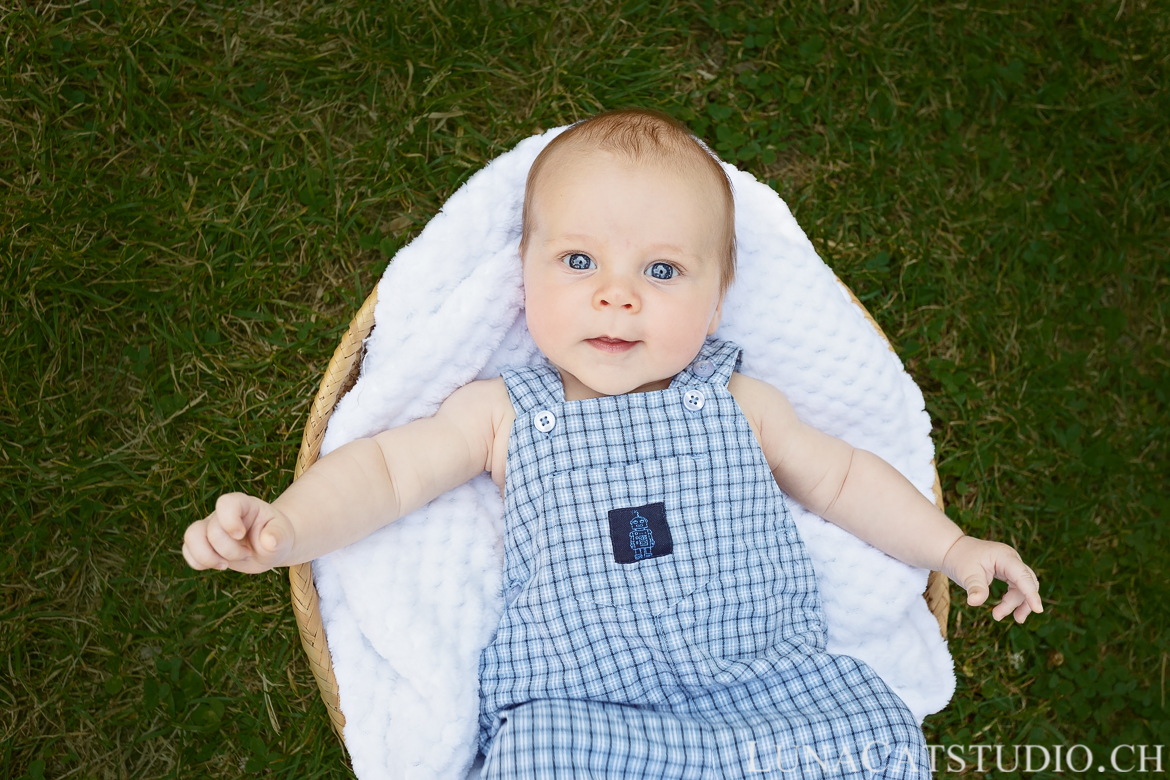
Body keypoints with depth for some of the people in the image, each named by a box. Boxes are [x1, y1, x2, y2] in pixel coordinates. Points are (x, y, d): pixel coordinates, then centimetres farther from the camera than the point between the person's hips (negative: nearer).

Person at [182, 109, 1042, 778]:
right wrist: (284, 528, -11)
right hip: (580, 704, -2)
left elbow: (841, 476, 23)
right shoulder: (506, 413, 8)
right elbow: (387, 468, 5)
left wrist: (953, 550, 20)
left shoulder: (736, 404, 12)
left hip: (763, 684, 3)